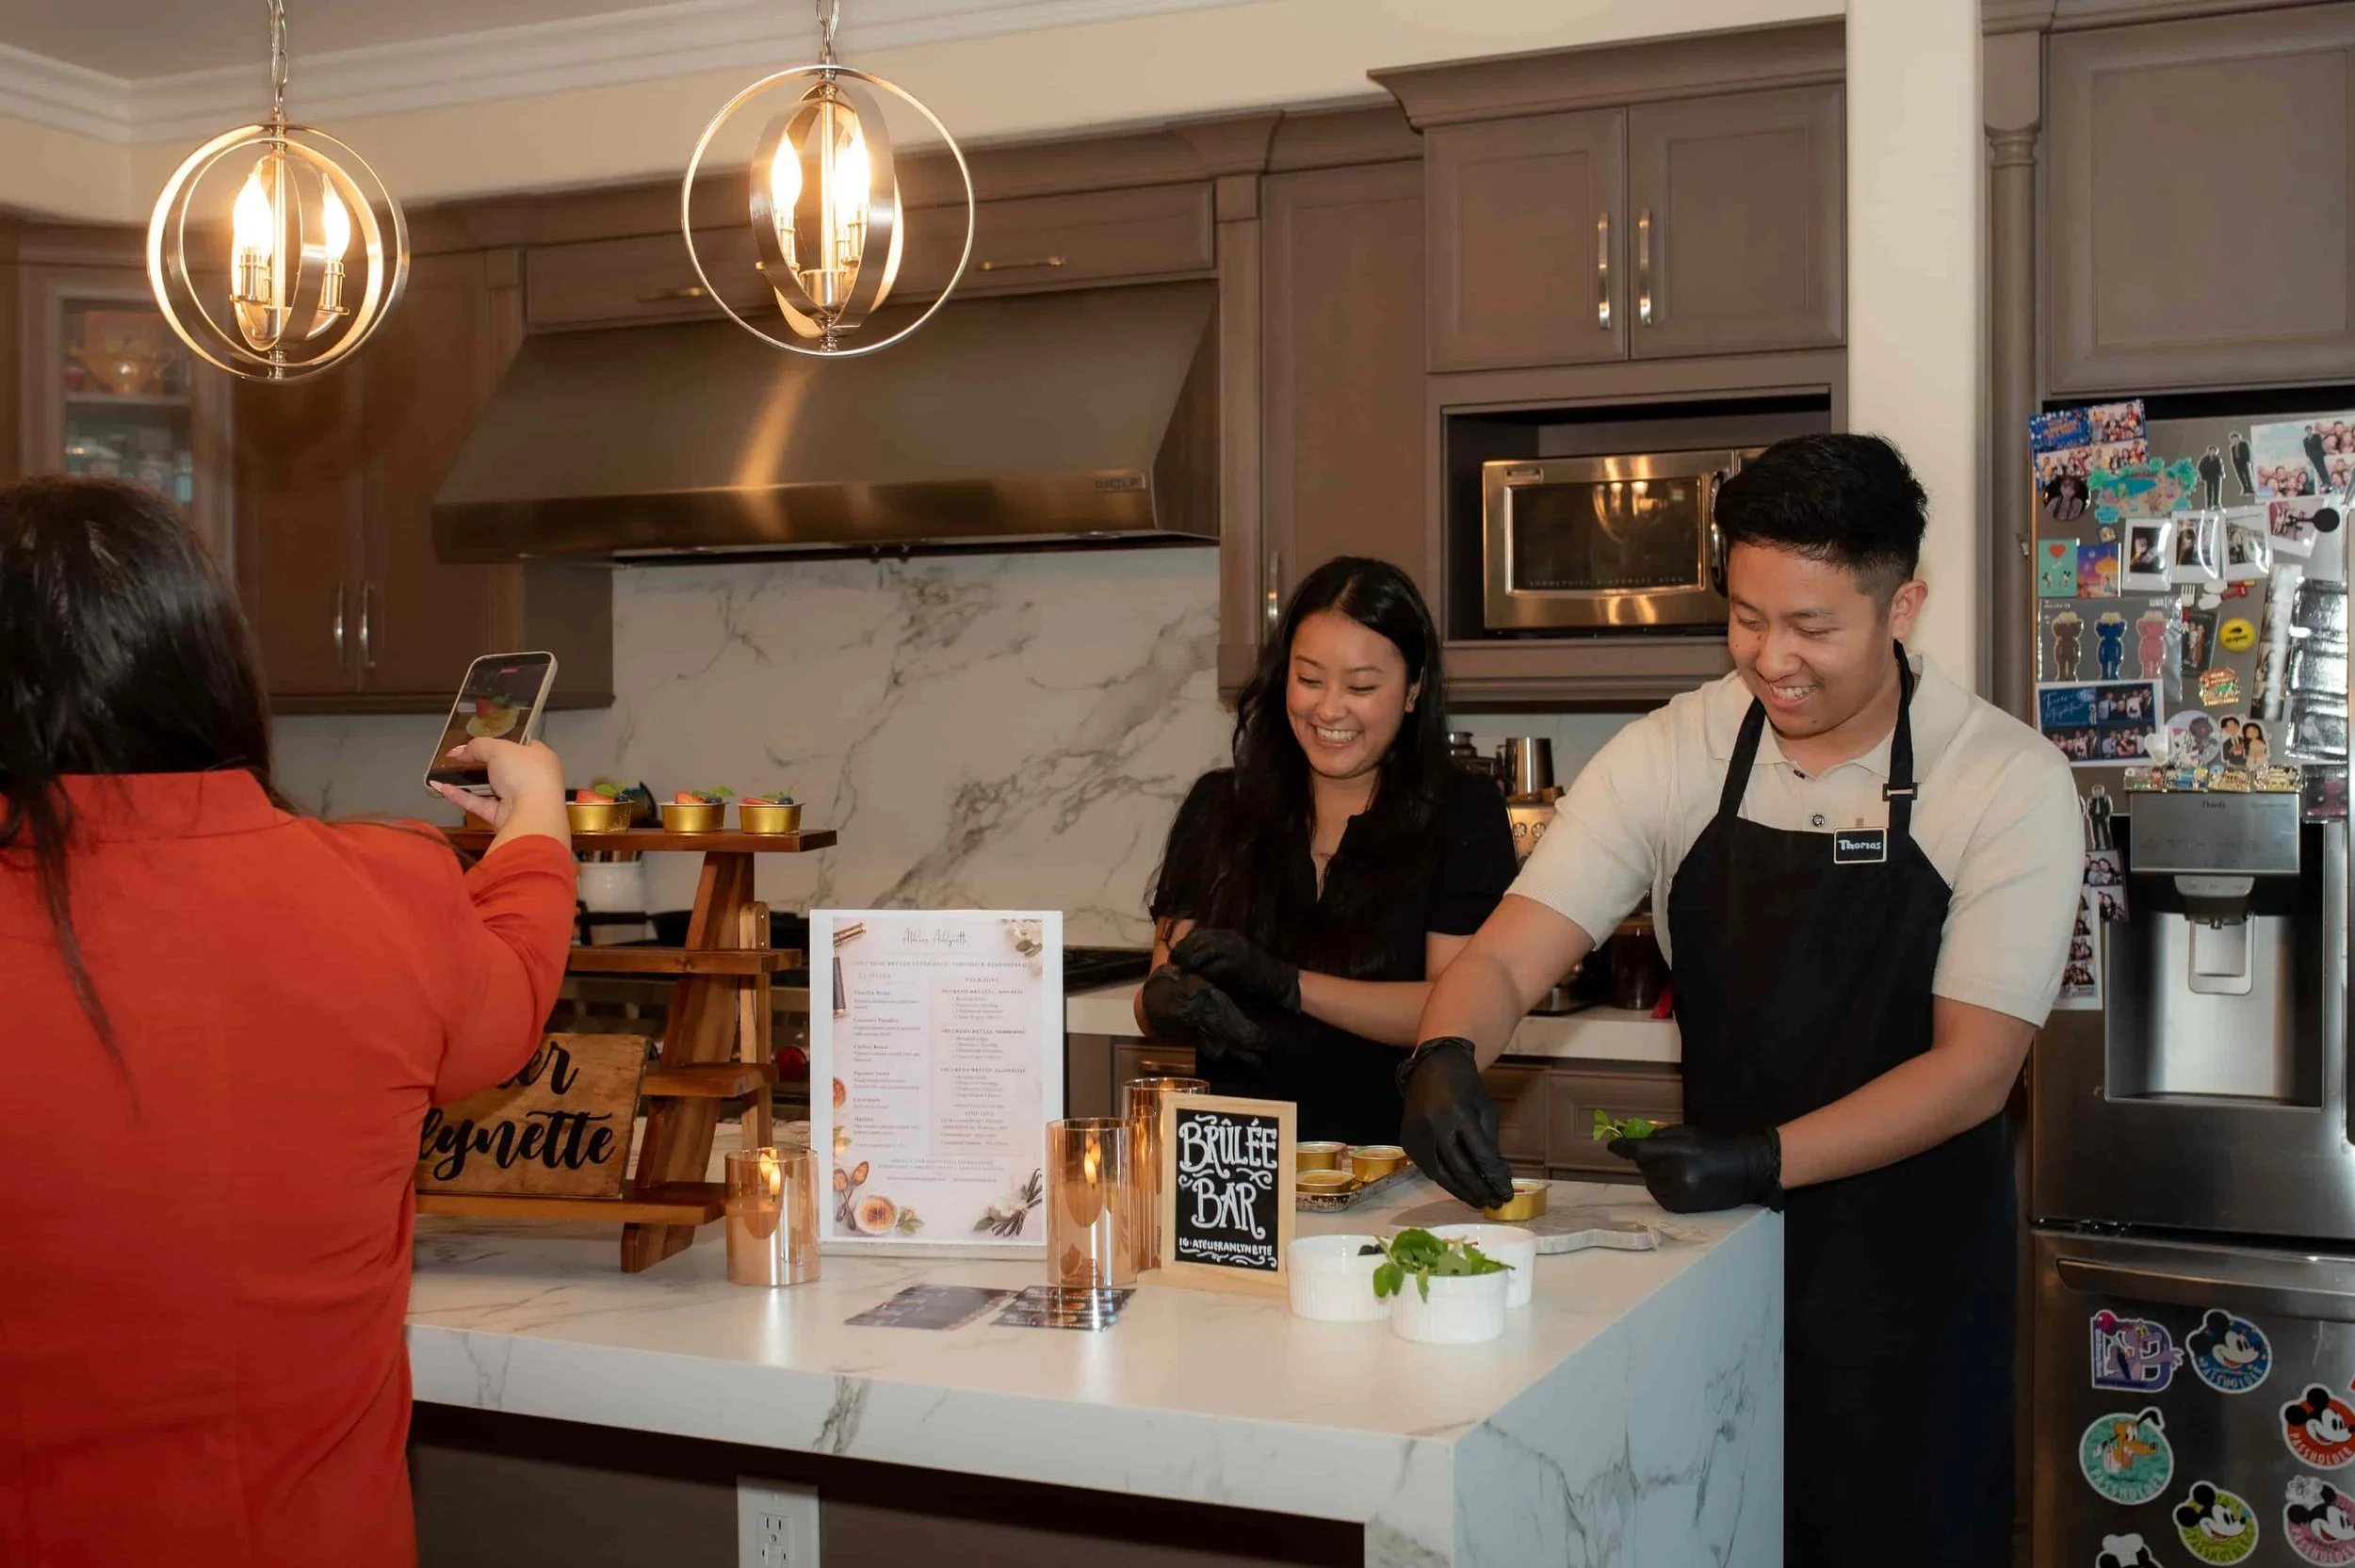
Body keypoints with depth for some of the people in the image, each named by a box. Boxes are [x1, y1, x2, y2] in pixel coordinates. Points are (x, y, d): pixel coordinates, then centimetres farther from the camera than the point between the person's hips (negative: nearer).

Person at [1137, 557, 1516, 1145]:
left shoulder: (1463, 813, 4)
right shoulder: (1217, 805, 13)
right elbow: (1156, 998, 10)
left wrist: (1284, 983, -17)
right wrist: (1168, 1003, -14)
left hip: (1391, 1158, -4)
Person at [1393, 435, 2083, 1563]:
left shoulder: (2011, 782, -13)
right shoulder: (1664, 756, -6)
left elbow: (1974, 1066, -16)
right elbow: (1507, 959, -10)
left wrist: (1763, 1161, -29)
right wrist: (1444, 1056, -32)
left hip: (1913, 1263, -2)